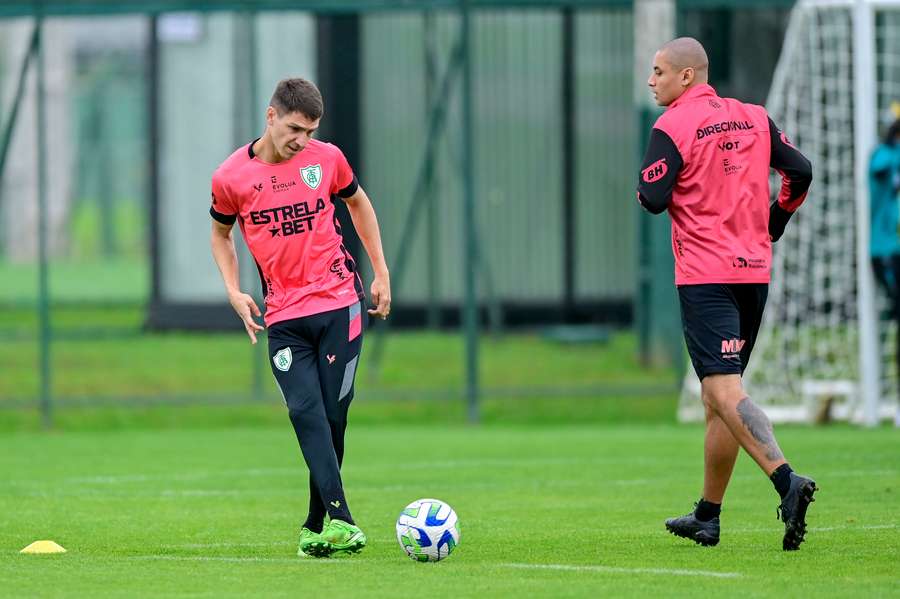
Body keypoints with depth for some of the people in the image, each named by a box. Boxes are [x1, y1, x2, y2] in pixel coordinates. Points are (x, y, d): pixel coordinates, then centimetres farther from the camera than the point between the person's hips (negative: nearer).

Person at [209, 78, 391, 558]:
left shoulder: (325, 159, 0)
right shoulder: (230, 177, -2)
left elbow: (358, 203, 18)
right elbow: (220, 234, 14)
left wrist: (381, 272, 14)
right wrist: (234, 290, 0)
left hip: (339, 303, 0)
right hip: (283, 315, 0)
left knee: (332, 417, -2)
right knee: (306, 414, -15)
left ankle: (318, 527, 8)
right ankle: (339, 520, -21)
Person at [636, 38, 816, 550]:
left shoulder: (673, 127, -8)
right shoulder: (753, 118, 12)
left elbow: (652, 199, -12)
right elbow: (800, 171, 10)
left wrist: (643, 188, 10)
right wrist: (773, 223, 22)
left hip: (705, 277, -7)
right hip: (755, 272, 7)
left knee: (725, 391, -14)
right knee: (720, 395, 15)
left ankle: (787, 481, -35)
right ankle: (708, 517, 20)